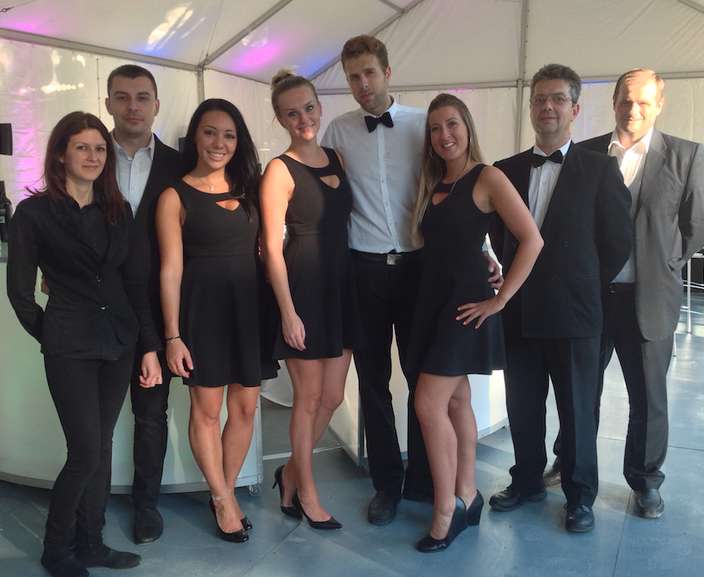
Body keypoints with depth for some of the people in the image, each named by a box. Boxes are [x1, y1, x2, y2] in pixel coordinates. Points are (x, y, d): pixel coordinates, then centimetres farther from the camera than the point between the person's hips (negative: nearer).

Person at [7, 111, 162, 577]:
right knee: (86, 453, -4)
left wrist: (149, 346, 3)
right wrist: (51, 335, 4)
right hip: (70, 350, -4)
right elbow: (20, 290, -1)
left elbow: (133, 281, 7)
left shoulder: (118, 211, 8)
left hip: (119, 344, 4)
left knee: (101, 448, 11)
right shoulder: (34, 213, -5)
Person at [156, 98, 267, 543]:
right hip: (202, 308, -4)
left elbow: (263, 248, 11)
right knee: (207, 409, 6)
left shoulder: (248, 187, 10)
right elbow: (171, 269, -5)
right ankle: (223, 500, 24)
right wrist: (172, 336, -9)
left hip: (249, 306, 4)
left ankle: (226, 492, 28)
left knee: (246, 406, 8)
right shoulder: (175, 196, -2)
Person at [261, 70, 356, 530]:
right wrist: (288, 312, -15)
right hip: (304, 290, -6)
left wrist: (357, 287, 7)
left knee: (332, 397, 13)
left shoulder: (337, 158, 9)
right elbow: (272, 248, -12)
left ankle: (291, 473, 35)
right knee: (310, 397, 7)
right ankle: (307, 491, 27)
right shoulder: (280, 171, -9)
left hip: (341, 288, 6)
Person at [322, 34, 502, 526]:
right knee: (373, 380, 8)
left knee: (423, 376, 6)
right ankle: (386, 482, 23)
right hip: (364, 267, 1)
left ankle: (422, 478, 23)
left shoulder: (422, 124, 1)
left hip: (418, 264, 0)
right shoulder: (338, 131, 3)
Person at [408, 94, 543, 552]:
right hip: (433, 299, 7)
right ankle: (467, 496, 24)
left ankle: (447, 508, 4)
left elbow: (532, 240, -15)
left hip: (464, 302, -7)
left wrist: (498, 300, -14)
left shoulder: (488, 178, -9)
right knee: (456, 400, 12)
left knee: (429, 404, -10)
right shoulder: (432, 184, 12)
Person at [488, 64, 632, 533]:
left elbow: (618, 241, -1)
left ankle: (580, 495, 26)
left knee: (577, 408, 8)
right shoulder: (507, 170, 7)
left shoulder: (599, 169, -3)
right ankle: (528, 481, 32)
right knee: (522, 405, 13)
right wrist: (520, 282, 8)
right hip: (520, 312, 3)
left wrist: (583, 287, 2)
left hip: (574, 313, -3)